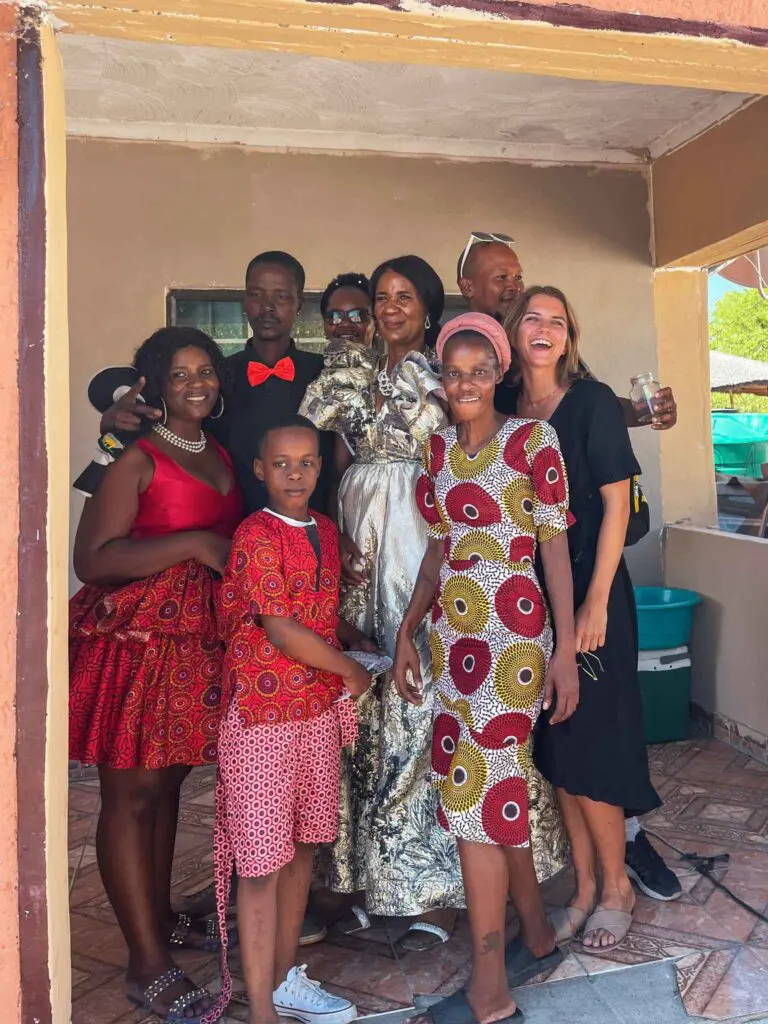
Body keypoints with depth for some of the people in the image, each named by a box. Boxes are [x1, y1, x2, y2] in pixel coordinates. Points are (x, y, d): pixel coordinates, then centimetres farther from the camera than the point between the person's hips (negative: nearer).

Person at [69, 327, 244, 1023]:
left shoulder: (221, 455, 13)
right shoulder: (136, 456, -7)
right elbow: (92, 559, -15)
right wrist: (192, 544, -20)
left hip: (197, 638, 7)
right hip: (135, 636, -6)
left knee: (168, 783, 16)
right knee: (131, 794, 0)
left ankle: (159, 917, 32)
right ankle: (150, 967, 10)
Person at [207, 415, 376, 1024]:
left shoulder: (325, 531, 7)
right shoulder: (256, 534, -15)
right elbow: (282, 632, -18)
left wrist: (357, 640, 2)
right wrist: (352, 672, -7)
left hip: (319, 710, 7)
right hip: (263, 715, -7)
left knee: (302, 848, 17)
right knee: (262, 863, 3)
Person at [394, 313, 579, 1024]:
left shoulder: (532, 440, -6)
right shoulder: (438, 448, 11)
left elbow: (555, 545, -7)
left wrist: (566, 650, -10)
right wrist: (408, 633, 11)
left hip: (513, 633, -6)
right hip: (452, 634, 6)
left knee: (477, 795, -5)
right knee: (501, 786, 13)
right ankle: (539, 935, 34)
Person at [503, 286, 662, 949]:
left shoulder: (592, 402, -6)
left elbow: (616, 503, -10)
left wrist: (595, 600, -16)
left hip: (588, 589, -5)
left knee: (587, 745, 1)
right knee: (554, 749, 11)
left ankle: (616, 886, 24)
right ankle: (584, 888, 28)